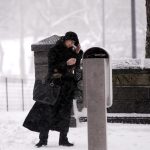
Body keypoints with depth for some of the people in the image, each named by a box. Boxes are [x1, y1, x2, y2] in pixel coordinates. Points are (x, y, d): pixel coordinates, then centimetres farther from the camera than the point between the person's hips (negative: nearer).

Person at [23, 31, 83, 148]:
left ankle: (63, 139, 6)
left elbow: (76, 66, 9)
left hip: (68, 85, 4)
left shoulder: (71, 51, 11)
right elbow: (52, 67, -12)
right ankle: (43, 139, -2)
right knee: (47, 111, -6)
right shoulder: (54, 51, -3)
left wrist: (78, 54, -1)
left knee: (65, 112, 2)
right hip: (55, 84, -4)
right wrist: (66, 63, -22)